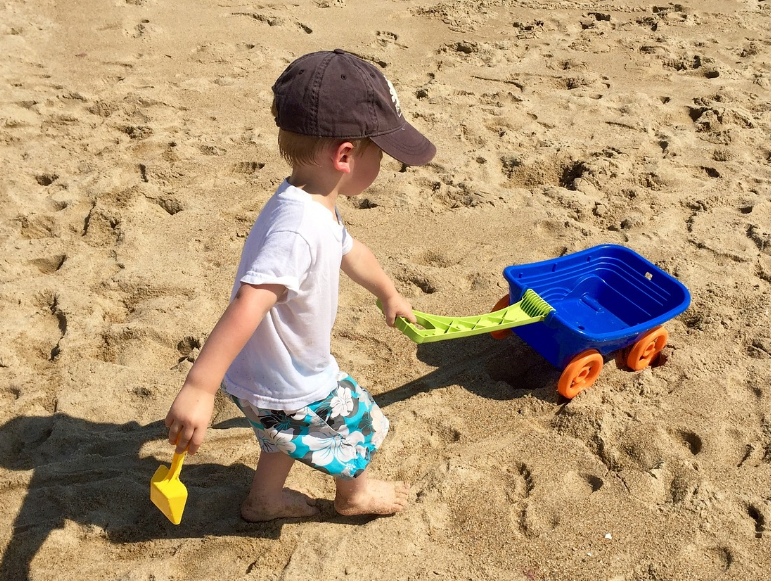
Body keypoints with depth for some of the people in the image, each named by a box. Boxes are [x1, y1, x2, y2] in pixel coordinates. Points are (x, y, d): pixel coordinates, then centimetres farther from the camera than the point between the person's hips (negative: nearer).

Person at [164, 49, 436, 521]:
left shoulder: (314, 204, -5)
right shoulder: (298, 229, -38)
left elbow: (350, 251, 14)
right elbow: (248, 306, -47)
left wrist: (389, 293, 31)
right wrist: (198, 389, -51)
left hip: (281, 370, 9)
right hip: (287, 390, -8)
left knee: (287, 432, 33)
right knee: (363, 425, 16)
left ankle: (266, 498, 56)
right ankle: (354, 493, 46)